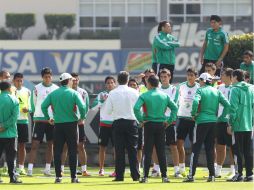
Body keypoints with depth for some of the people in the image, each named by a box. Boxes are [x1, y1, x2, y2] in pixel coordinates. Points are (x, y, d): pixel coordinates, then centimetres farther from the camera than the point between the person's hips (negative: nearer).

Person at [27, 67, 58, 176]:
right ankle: (30, 169, -8)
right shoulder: (37, 88, 1)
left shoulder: (56, 89, 6)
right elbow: (33, 103, 8)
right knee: (35, 144, -6)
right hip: (39, 119, -2)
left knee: (50, 144, 5)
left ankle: (47, 169, 11)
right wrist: (36, 114, 3)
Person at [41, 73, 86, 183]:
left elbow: (43, 106, -4)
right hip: (71, 124, -2)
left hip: (58, 124, 2)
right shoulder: (73, 93, -5)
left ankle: (58, 176, 1)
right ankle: (73, 177, 2)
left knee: (57, 151, 5)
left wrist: (48, 118, 8)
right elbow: (82, 106, -17)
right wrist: (82, 118, -1)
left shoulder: (53, 94, 3)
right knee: (72, 151, 3)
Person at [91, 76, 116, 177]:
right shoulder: (102, 94, 6)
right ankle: (101, 169, 12)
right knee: (102, 146, 4)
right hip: (104, 124, 1)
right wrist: (102, 100, -14)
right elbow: (93, 107, -2)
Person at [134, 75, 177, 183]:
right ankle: (164, 176, 5)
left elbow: (136, 108, -20)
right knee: (161, 152, 7)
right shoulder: (164, 96, 4)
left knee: (147, 152, 0)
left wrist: (141, 120, -10)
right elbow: (174, 107, 1)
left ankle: (145, 176, -3)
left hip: (149, 125, -3)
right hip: (161, 125, 3)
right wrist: (169, 121, 3)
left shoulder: (144, 96, -7)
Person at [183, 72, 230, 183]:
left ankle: (191, 175, -7)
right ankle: (212, 175, 7)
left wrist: (193, 114, -8)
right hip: (213, 121, 5)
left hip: (202, 121, -5)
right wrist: (222, 116, 10)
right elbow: (227, 104, 3)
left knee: (196, 149, -2)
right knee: (210, 149, 11)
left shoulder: (200, 90, -4)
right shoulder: (216, 91, 10)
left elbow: (195, 102, -22)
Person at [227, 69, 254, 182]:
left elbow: (233, 108, -14)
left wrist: (231, 123, -9)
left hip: (238, 126, -6)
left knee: (237, 151, -2)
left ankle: (239, 174, -4)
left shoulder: (235, 90, -9)